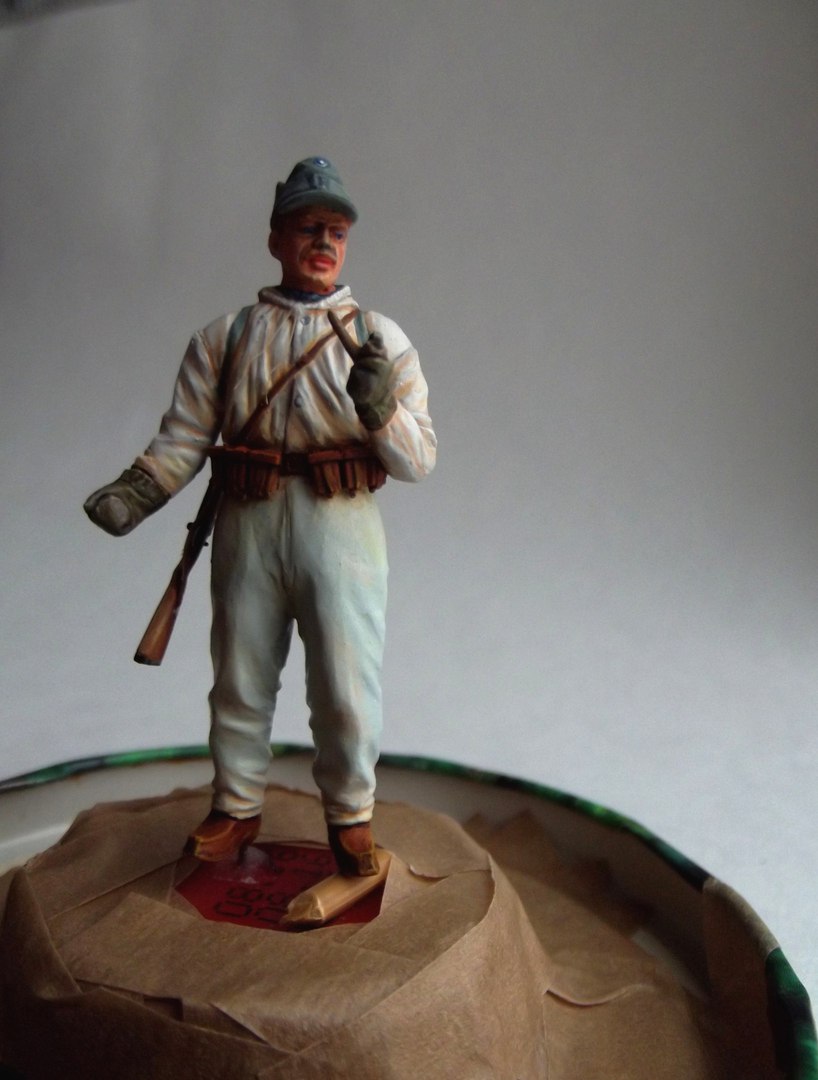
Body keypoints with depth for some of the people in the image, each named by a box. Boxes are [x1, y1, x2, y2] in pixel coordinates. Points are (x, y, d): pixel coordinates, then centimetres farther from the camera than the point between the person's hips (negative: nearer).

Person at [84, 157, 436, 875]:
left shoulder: (380, 338, 7)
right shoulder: (225, 337, 9)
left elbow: (420, 461, 0)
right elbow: (184, 438, 2)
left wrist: (381, 406, -20)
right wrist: (134, 493, -15)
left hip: (342, 526, -1)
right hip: (247, 525, 1)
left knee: (347, 688, 3)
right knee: (240, 680, 12)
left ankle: (350, 816, 26)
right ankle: (236, 810, 33)